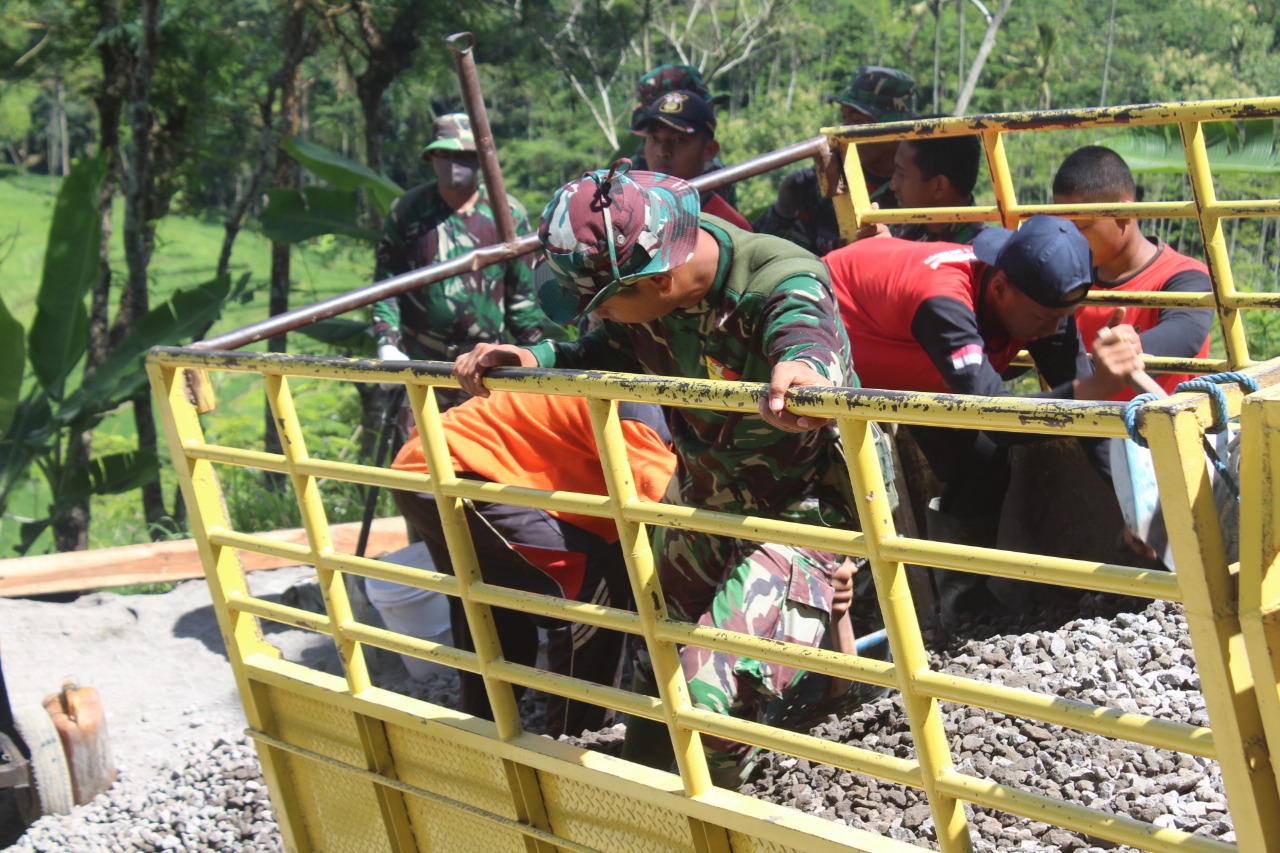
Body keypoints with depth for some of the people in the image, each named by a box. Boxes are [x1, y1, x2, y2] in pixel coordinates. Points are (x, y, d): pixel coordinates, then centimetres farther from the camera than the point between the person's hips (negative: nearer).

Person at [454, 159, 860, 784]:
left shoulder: (782, 283, -34)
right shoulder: (646, 280, -15)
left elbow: (803, 328, -57)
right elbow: (614, 352, 3)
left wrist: (802, 366, -81)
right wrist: (535, 359, -16)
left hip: (801, 506, -7)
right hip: (702, 496, 8)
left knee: (713, 693, -20)